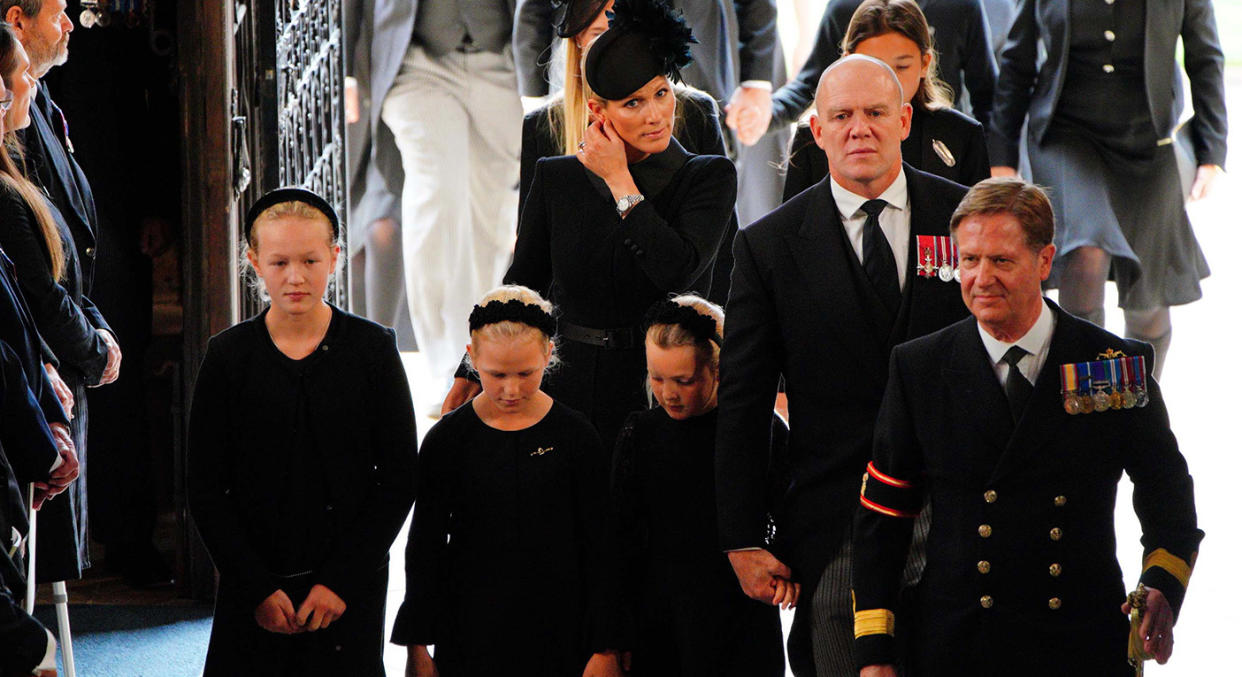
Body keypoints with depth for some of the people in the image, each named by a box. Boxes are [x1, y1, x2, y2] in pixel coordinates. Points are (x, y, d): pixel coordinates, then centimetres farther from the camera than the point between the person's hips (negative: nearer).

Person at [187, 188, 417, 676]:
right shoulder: (228, 356, 2)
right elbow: (205, 490, 2)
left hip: (350, 589, 0)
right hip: (252, 593, 0)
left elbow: (399, 479, 1)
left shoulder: (372, 348, 1)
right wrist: (258, 588, -6)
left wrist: (341, 580, -7)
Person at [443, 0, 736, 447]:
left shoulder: (710, 177, 0)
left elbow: (678, 271, -17)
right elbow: (521, 284, 14)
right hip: (569, 388, 2)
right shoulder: (557, 179, 6)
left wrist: (620, 183, -9)